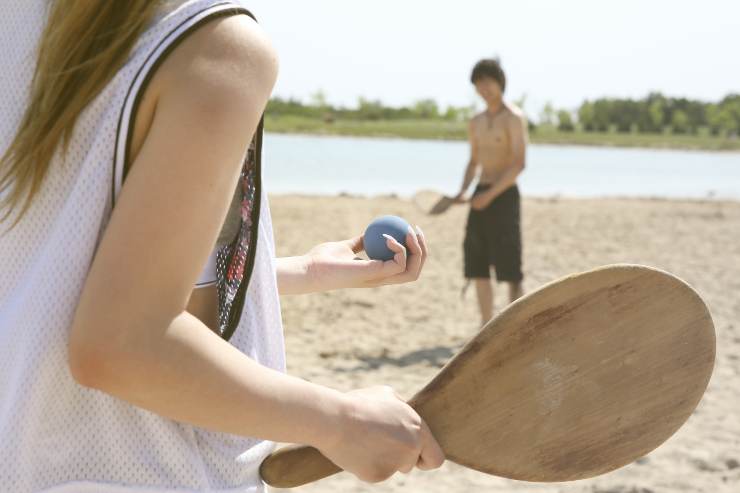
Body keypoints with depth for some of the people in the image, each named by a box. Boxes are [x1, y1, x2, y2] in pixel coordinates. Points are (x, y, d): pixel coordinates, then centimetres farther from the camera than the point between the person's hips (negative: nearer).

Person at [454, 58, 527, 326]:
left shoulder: (514, 118, -8)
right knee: (478, 267, 7)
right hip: (481, 197, 7)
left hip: (504, 196, -7)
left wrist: (490, 194, -22)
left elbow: (519, 164, -16)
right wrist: (462, 192, 6)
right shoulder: (476, 122, 15)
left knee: (509, 269, -7)